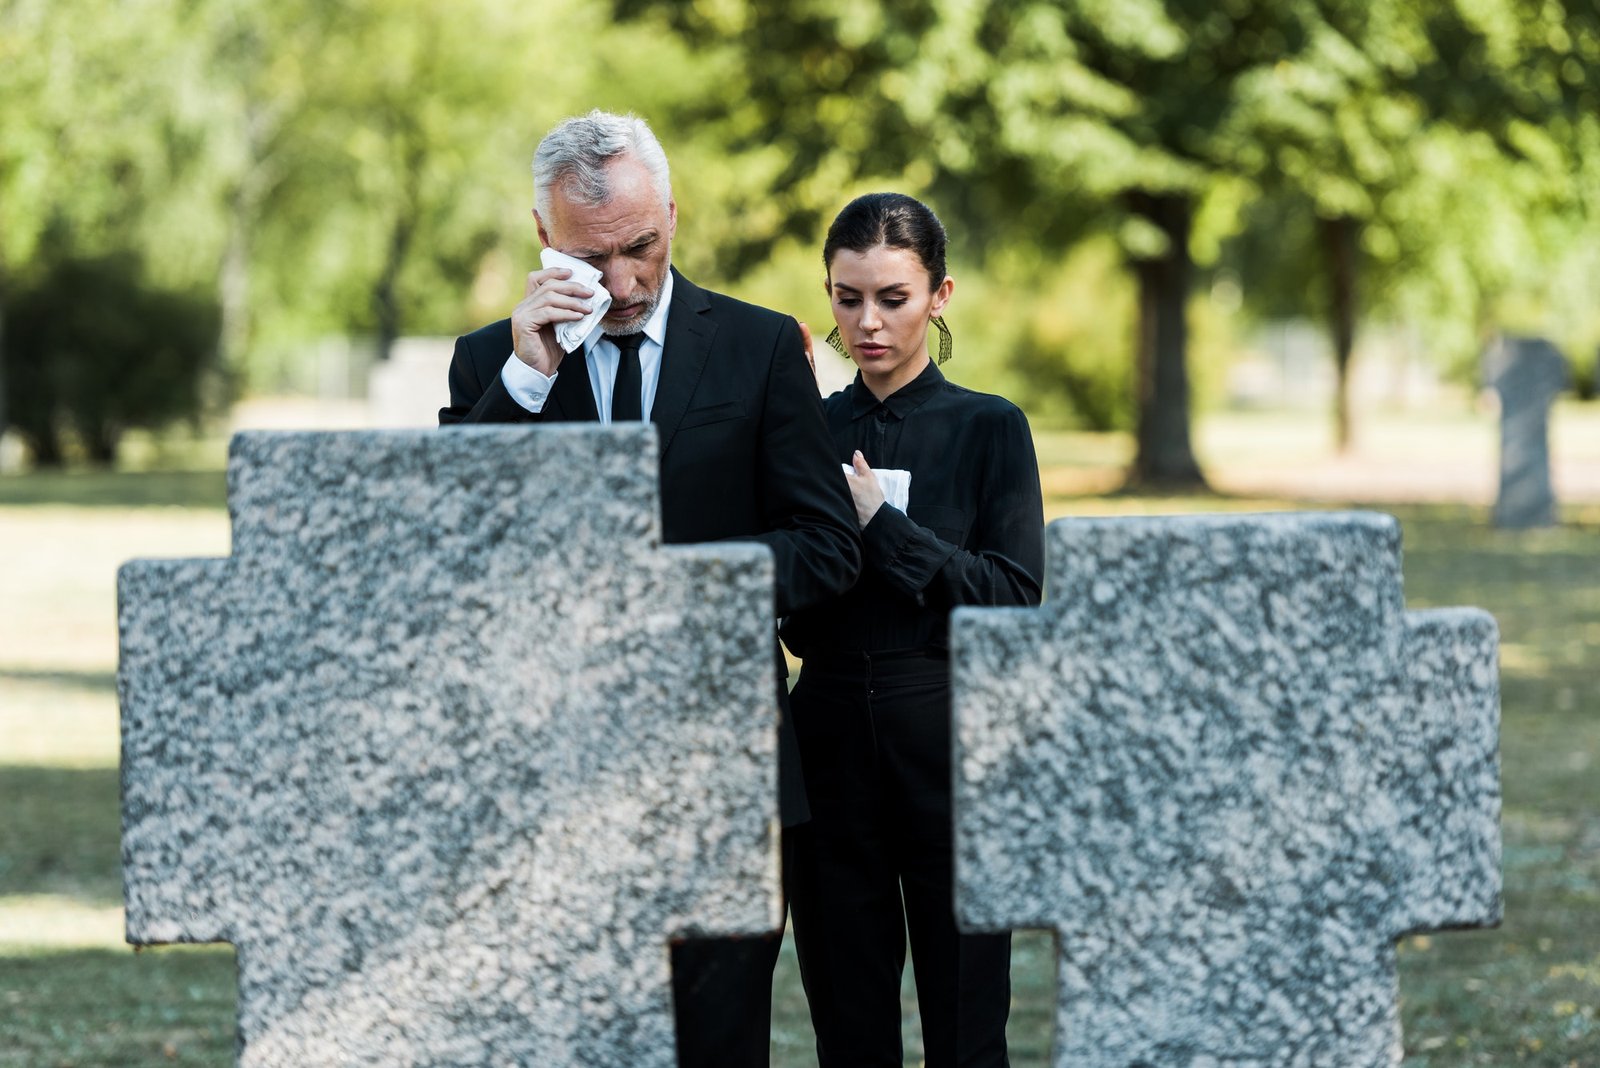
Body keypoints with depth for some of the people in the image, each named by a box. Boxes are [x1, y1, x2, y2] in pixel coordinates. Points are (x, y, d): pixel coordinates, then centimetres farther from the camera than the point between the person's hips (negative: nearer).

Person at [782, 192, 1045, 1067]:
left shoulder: (989, 428, 0)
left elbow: (1017, 596, -9)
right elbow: (790, 613, 7)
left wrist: (881, 524, -13)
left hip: (948, 742, -3)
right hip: (831, 741, 3)